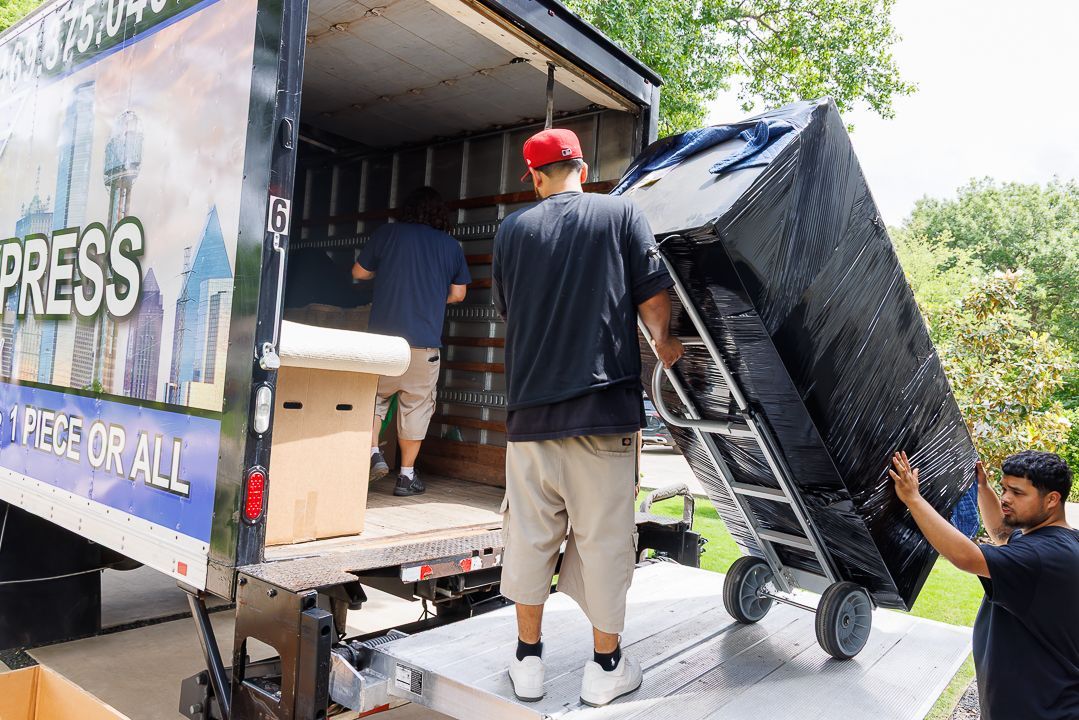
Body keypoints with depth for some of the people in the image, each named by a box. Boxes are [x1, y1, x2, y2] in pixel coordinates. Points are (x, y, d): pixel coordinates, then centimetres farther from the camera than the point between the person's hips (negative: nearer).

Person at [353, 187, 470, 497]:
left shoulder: (387, 233, 4)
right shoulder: (451, 246, 6)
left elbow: (359, 273, 11)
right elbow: (458, 294, 10)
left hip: (383, 335, 0)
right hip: (424, 342, 0)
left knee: (373, 396, 17)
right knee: (416, 406, 8)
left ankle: (373, 453, 3)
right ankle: (407, 475, 12)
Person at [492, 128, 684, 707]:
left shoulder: (513, 229, 8)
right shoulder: (621, 214, 2)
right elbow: (652, 296, -2)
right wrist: (664, 344, 16)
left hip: (530, 406, 2)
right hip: (604, 403, -2)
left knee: (529, 533, 12)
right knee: (604, 535, 8)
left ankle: (527, 660, 23)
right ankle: (606, 666, 20)